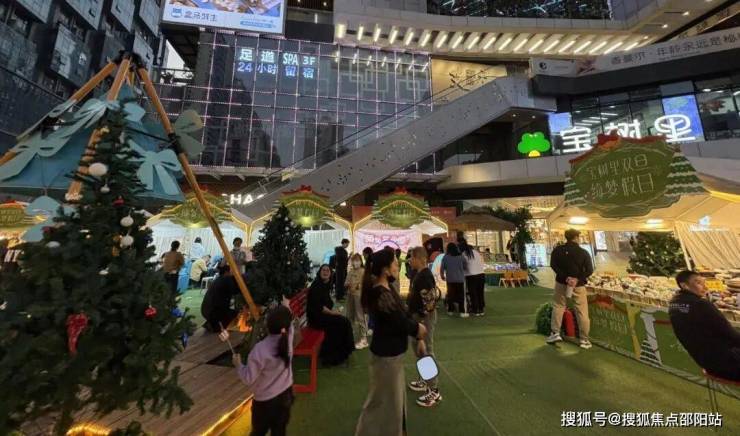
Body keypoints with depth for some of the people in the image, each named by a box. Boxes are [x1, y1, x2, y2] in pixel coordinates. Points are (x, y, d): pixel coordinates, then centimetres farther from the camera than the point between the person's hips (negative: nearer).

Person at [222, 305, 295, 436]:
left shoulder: (260, 349, -31)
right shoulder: (288, 337, -21)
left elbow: (248, 379, -19)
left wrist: (237, 364, -5)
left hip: (265, 400, -3)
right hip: (286, 394, 3)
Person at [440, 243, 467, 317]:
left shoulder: (445, 257, -3)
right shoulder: (461, 257, -2)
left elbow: (442, 268, -3)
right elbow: (465, 267, 5)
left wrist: (442, 276, 13)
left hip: (450, 279, 1)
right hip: (460, 279, -1)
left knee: (450, 295, 12)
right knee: (461, 296, 4)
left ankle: (450, 310, 20)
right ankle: (462, 312, 3)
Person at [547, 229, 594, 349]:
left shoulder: (558, 250, -3)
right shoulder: (583, 252, -3)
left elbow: (553, 265, -11)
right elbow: (590, 270, -9)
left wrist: (565, 277, -13)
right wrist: (578, 279, -12)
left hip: (562, 282, 0)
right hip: (578, 284, 0)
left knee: (558, 306, 11)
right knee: (582, 312, 7)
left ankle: (555, 333, 8)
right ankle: (584, 340, 13)